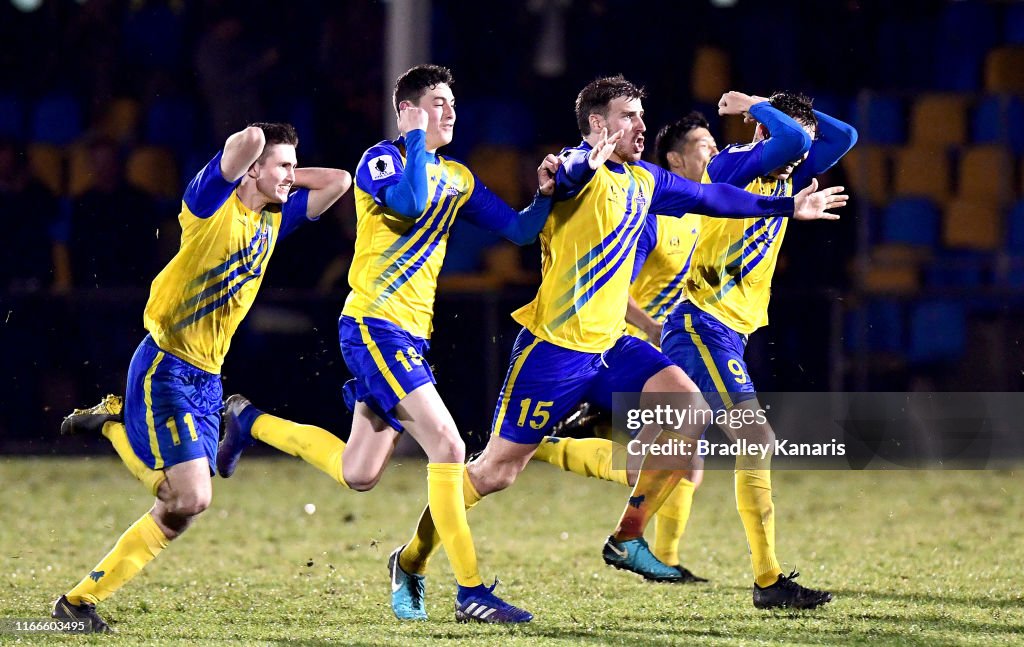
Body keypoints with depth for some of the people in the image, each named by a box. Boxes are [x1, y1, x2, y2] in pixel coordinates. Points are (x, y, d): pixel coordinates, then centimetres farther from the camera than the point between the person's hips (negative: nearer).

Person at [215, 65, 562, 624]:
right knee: (448, 446, -17)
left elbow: (518, 230, 16)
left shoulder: (458, 178, 16)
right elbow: (411, 201, -27)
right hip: (374, 325, -8)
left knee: (357, 475, 12)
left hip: (411, 335, 8)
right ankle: (471, 593, -14)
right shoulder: (381, 159, -7)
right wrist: (417, 138, -14)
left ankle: (248, 421, 31)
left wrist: (544, 194, -2)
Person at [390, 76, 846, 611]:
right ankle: (411, 559, 14)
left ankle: (627, 540, -2)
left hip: (611, 346, 8)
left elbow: (709, 197, 26)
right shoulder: (585, 171, -13)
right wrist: (584, 164, -62)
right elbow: (564, 177, -38)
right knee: (496, 471, -5)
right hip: (554, 347, -7)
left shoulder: (644, 180, 12)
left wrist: (788, 206, 31)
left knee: (690, 409, -11)